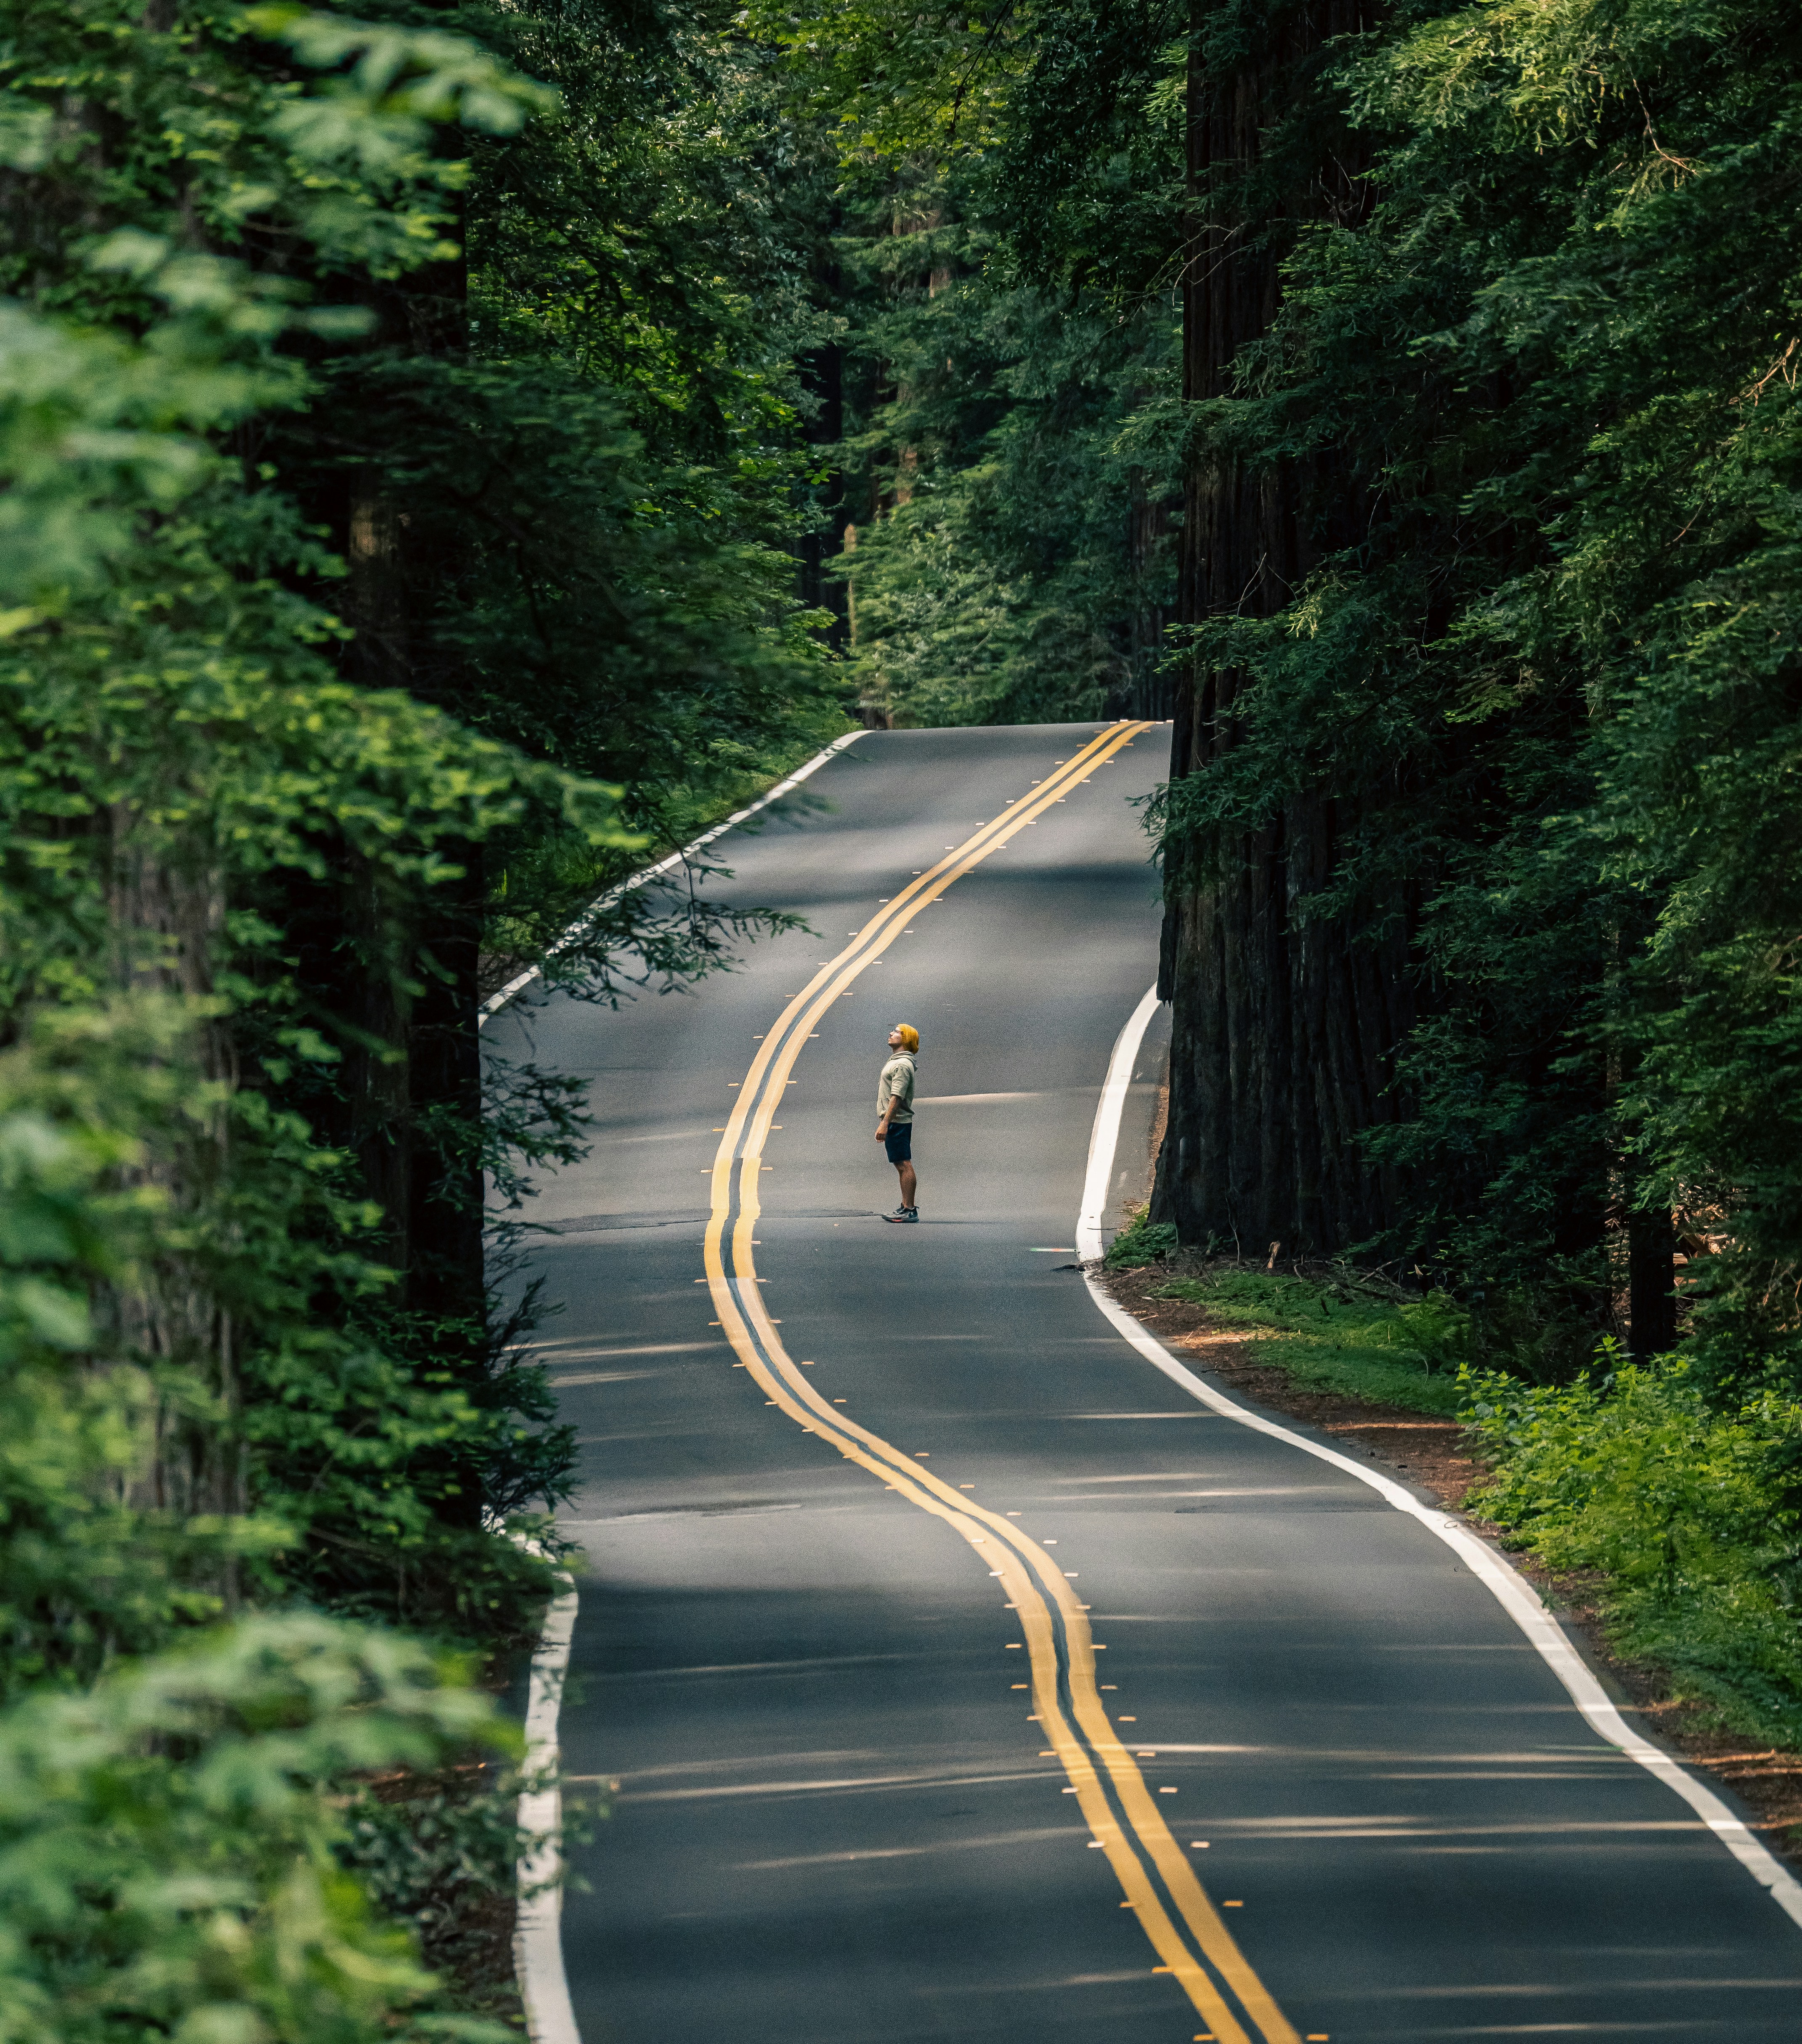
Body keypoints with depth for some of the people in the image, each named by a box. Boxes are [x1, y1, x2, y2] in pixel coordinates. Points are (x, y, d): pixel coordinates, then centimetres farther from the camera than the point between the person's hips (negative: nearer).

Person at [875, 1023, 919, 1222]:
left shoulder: (902, 1065, -16)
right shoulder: (896, 1061, 17)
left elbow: (896, 1098, -22)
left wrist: (885, 1124, -25)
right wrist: (884, 1123, 24)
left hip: (897, 1122, -11)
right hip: (894, 1122, 11)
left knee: (904, 1166, -10)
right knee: (902, 1166, 13)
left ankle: (909, 1211, -11)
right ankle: (906, 1207, 18)